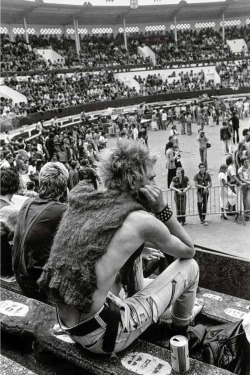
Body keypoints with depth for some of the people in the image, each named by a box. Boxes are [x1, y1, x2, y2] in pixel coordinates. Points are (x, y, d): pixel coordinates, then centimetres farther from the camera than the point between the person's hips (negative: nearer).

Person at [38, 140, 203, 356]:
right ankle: (181, 324, 36)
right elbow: (189, 250, 4)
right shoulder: (142, 220, -14)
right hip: (101, 334, -6)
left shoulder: (80, 201, 1)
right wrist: (161, 207, -3)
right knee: (189, 266, 8)